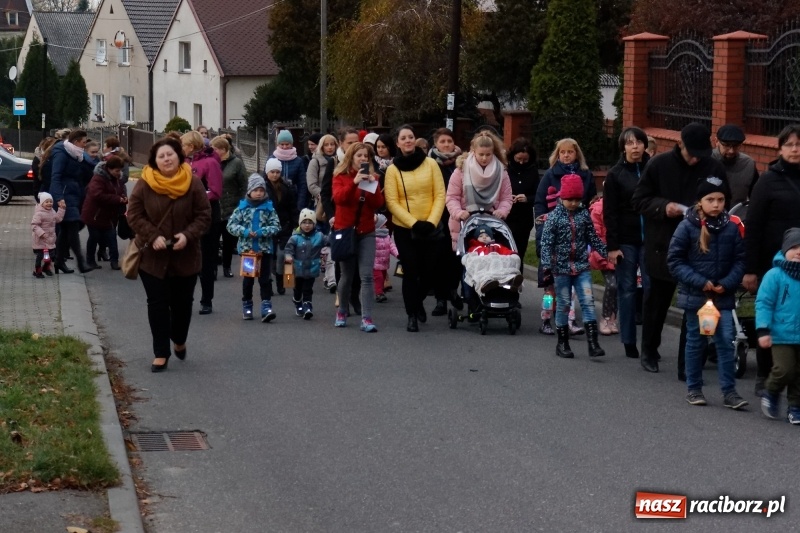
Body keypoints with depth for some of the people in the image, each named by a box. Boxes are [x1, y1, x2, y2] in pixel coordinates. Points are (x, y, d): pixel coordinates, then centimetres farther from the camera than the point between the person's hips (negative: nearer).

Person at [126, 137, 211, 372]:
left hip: (185, 257, 1)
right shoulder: (144, 185, -7)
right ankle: (161, 353, 9)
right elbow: (134, 215, -5)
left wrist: (188, 235, -20)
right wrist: (153, 237, -18)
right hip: (152, 256, -1)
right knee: (158, 305, 2)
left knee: (182, 304, 11)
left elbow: (204, 216, -4)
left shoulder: (193, 184, -6)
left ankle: (179, 341, 38)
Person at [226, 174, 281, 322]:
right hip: (246, 248, 0)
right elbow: (231, 225, -3)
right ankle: (247, 307, 22)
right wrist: (244, 232, -17)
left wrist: (263, 232, -18)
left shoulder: (269, 208, -1)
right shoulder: (242, 207, -1)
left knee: (265, 278, -3)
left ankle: (266, 307, -6)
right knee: (247, 279, 11)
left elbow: (276, 225, -4)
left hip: (265, 248, 0)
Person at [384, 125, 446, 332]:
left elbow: (440, 195, -1)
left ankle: (418, 301, 34)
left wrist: (431, 222, -12)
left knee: (431, 272, 4)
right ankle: (412, 315, 13)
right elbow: (392, 202, -6)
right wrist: (414, 223, -15)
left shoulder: (430, 164, 1)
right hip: (404, 230, -1)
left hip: (429, 228, 1)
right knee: (411, 272, -1)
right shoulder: (393, 169, -2)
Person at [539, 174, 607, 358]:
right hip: (561, 267, -2)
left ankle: (593, 343, -8)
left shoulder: (584, 214, 4)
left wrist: (606, 253, 8)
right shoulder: (554, 217, -6)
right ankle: (562, 343, 17)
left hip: (582, 267, 2)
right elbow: (546, 243, -9)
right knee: (563, 305, 6)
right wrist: (547, 266, -15)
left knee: (588, 302, -6)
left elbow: (593, 238, 12)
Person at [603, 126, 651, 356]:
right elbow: (609, 213, 0)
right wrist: (612, 246, -7)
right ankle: (629, 342, 10)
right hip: (626, 240, -1)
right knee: (627, 290, 3)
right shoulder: (615, 175, 2)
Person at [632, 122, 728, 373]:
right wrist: (663, 207, -16)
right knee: (657, 301, 15)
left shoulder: (714, 168, -3)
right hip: (662, 246, 0)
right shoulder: (659, 165, -4)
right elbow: (639, 199, 1)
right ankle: (649, 351, 32)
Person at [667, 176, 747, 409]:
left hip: (723, 296, 2)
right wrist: (700, 282, -14)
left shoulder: (731, 228, -1)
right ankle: (694, 389, 20)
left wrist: (727, 283, -11)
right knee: (695, 342, 10)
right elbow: (674, 261, -8)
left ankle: (729, 391, 3)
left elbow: (739, 260, 4)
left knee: (726, 342, -2)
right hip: (695, 295, -2)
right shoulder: (687, 227, -9)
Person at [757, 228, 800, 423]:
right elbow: (763, 303, -8)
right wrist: (763, 330, -14)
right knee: (784, 370, -10)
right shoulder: (775, 275, -9)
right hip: (782, 335, -4)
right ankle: (771, 394, 18)